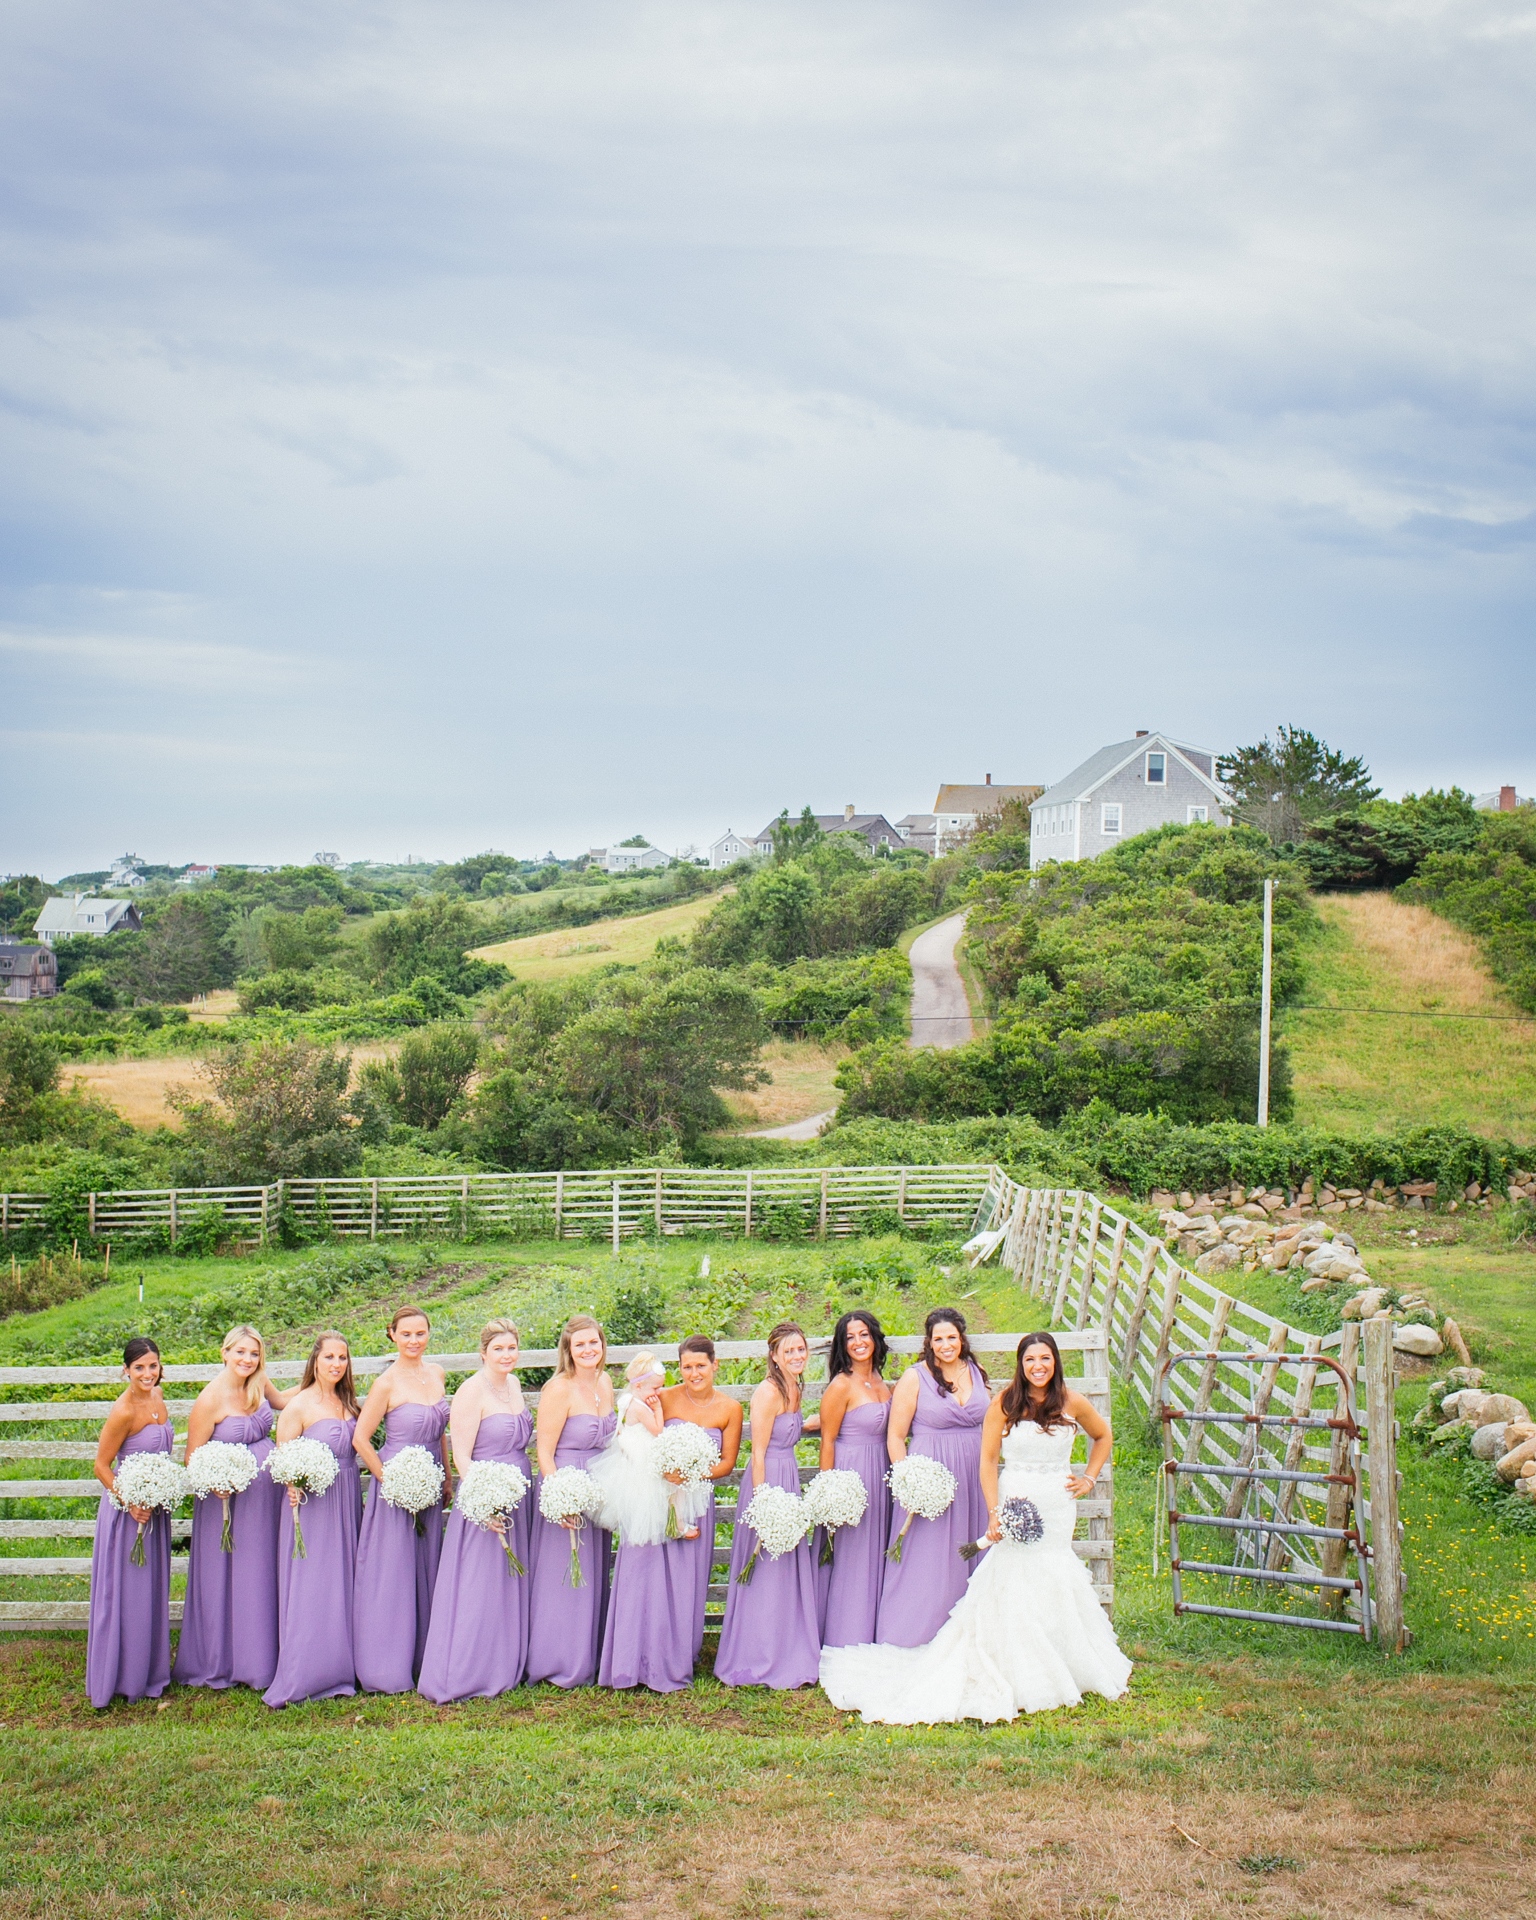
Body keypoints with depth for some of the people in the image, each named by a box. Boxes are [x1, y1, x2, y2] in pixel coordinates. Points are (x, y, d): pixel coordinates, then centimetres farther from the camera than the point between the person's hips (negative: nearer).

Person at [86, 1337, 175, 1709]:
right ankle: (123, 1678, 13)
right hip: (127, 1510, -8)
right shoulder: (123, 1411, -22)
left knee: (153, 1591, 16)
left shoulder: (157, 1396, 2)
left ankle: (150, 1672, 28)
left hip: (155, 1509, 8)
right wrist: (131, 1503, -21)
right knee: (125, 1593, 1)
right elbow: (101, 1466, -16)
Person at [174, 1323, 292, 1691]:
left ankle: (258, 1659, 22)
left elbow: (279, 1400, 27)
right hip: (229, 1496, -6)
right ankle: (220, 1664, 16)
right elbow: (193, 1458, -13)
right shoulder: (210, 1400, -16)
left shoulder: (257, 1383, 2)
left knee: (262, 1576, 11)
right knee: (226, 1580, 2)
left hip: (266, 1495, 6)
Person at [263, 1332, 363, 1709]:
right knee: (311, 1591, -7)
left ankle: (339, 1671, 17)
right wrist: (294, 1487, -27)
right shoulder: (298, 1406, -7)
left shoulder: (347, 1402, 12)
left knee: (343, 1587, 9)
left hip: (347, 1503, 6)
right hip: (312, 1503, -6)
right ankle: (300, 1680, -3)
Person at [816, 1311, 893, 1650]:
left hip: (879, 1474, 8)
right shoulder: (842, 1385, -12)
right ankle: (843, 1639, 9)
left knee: (874, 1554, 12)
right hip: (850, 1472, -8)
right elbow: (828, 1440, -12)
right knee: (847, 1556, -1)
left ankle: (869, 1635, 22)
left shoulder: (880, 1381, 10)